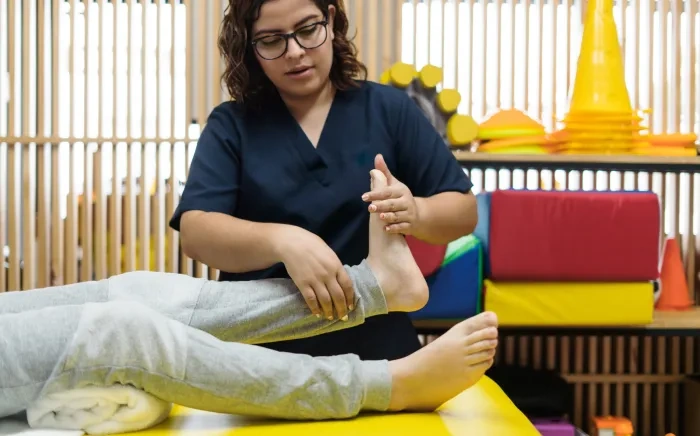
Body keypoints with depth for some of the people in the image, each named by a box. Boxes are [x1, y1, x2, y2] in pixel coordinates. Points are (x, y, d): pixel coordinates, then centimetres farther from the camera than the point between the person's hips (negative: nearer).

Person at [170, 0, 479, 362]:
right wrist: (283, 241, -29)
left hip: (376, 348, 1)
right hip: (259, 353, 0)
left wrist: (416, 214, -19)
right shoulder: (230, 124, 3)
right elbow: (195, 232, -10)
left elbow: (464, 211, 4)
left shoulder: (389, 108, 5)